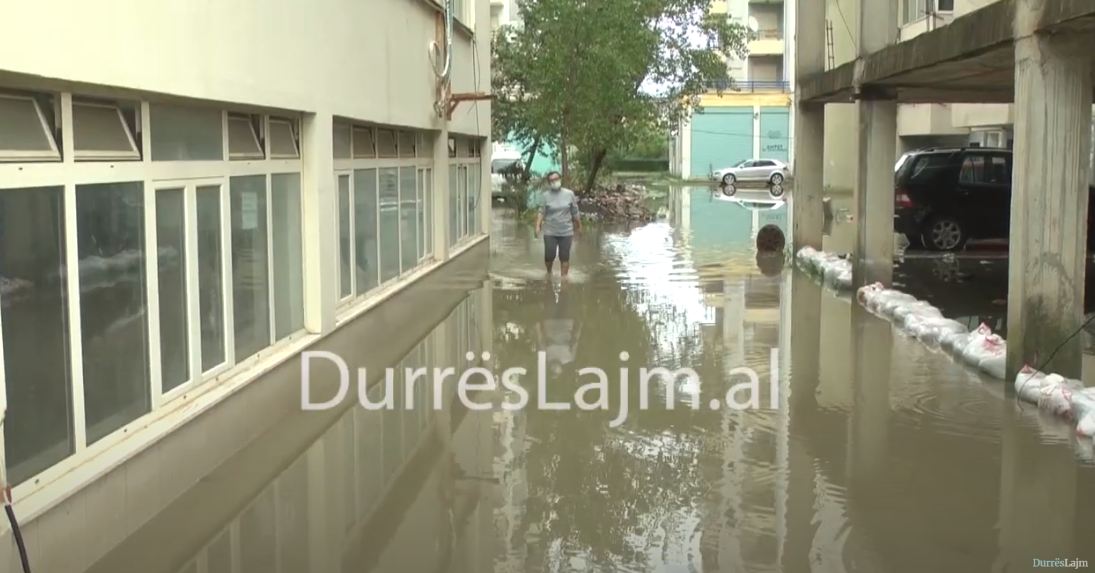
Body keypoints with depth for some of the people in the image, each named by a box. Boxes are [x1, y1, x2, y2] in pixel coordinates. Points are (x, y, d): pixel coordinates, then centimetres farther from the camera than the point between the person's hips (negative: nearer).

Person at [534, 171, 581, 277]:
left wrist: (579, 226, 13)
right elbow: (541, 212, -6)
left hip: (566, 232, 1)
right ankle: (549, 274, 28)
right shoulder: (546, 196, -3)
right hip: (550, 232, 0)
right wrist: (538, 226, -19)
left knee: (564, 257, 3)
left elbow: (575, 213, 6)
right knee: (549, 256, 1)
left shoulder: (569, 194, 0)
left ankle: (564, 277, 14)